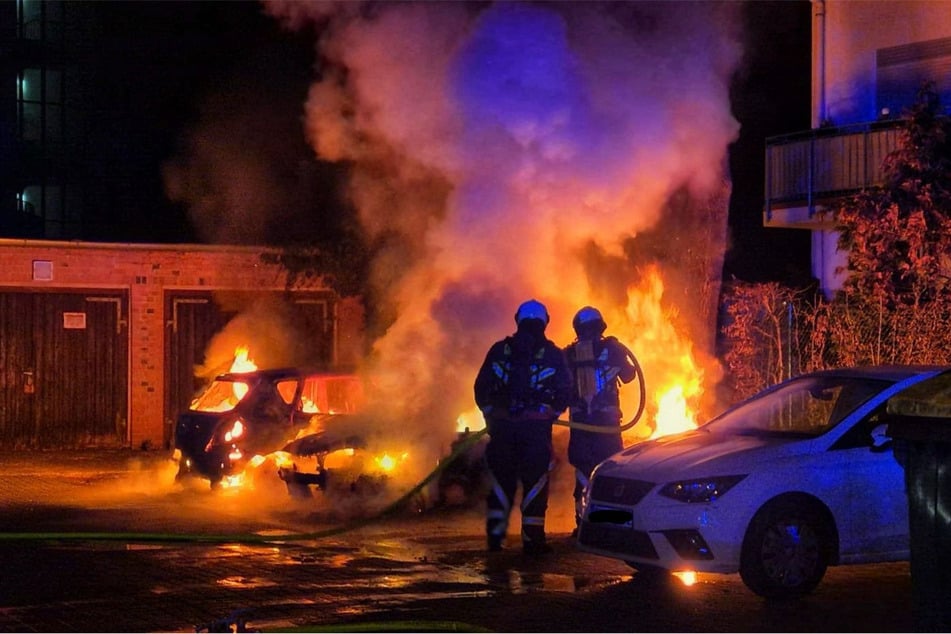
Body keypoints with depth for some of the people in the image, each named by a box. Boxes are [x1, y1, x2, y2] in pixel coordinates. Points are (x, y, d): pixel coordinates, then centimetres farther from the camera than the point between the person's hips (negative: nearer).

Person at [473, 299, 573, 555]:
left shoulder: (500, 350, 6)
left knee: (501, 479, 12)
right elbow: (565, 390, 0)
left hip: (502, 426, 2)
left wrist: (490, 413, 16)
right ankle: (532, 538, 1)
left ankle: (495, 534, 12)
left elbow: (481, 386, 4)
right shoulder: (552, 354, 2)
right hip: (537, 427, -2)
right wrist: (552, 413, 14)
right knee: (535, 481, 3)